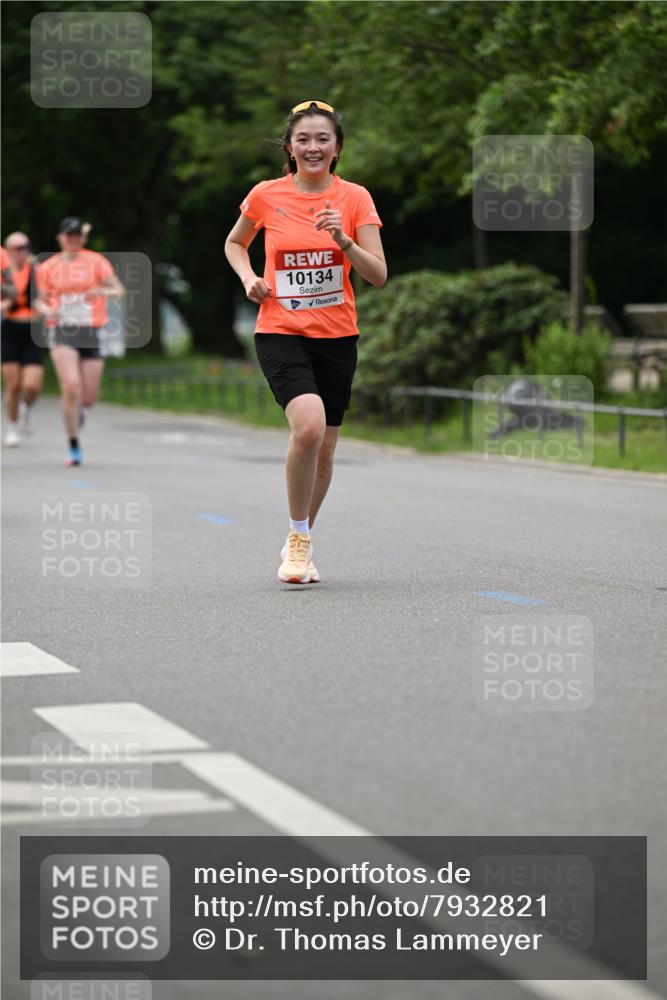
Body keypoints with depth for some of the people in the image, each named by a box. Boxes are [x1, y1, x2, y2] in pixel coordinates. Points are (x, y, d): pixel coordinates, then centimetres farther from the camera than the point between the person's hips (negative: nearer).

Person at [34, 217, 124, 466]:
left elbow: (119, 291, -3)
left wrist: (103, 291, -25)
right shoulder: (48, 267, 8)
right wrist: (46, 309, -8)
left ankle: (80, 409, 42)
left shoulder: (96, 261, 4)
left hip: (92, 332, 1)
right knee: (71, 387, -19)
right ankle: (74, 448, -8)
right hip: (62, 331, -1)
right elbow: (41, 299, 15)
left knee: (88, 397, 1)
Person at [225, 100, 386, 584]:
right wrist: (249, 277, -1)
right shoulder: (266, 195, -1)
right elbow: (235, 242, 18)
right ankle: (299, 535, -7)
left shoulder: (354, 198, -1)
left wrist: (345, 241, -20)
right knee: (309, 425, -26)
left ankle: (300, 544, 30)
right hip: (280, 331, -2)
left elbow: (378, 275, -4)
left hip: (337, 336, 2)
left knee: (324, 450, 8)